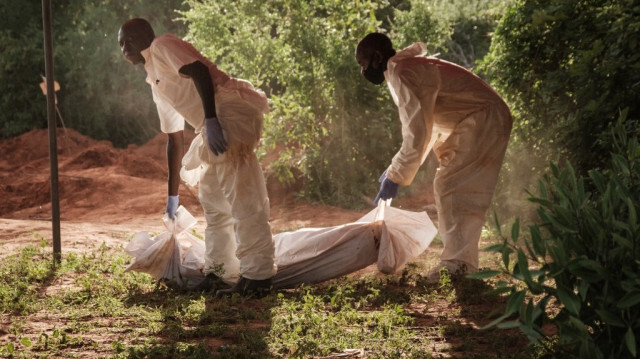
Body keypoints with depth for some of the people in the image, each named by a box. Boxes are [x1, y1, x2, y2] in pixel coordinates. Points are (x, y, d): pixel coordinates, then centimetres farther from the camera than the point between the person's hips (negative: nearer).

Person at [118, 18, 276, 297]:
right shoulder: (156, 84, 31)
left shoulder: (163, 46, 5)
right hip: (214, 127, 11)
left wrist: (210, 119, -26)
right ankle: (218, 274, 23)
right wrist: (172, 193, 34)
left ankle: (257, 278, -11)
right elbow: (174, 140, 33)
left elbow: (200, 71, -14)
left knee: (242, 201, -12)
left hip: (230, 112, -11)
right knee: (213, 201, 16)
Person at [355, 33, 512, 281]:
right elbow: (425, 126, 19)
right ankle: (459, 261, 15)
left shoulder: (404, 74, -20)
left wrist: (395, 177, -18)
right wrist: (397, 168, 14)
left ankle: (458, 264, -16)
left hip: (482, 121, -11)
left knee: (451, 188, -14)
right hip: (475, 122, 11)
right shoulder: (410, 68, 14)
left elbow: (416, 133, -25)